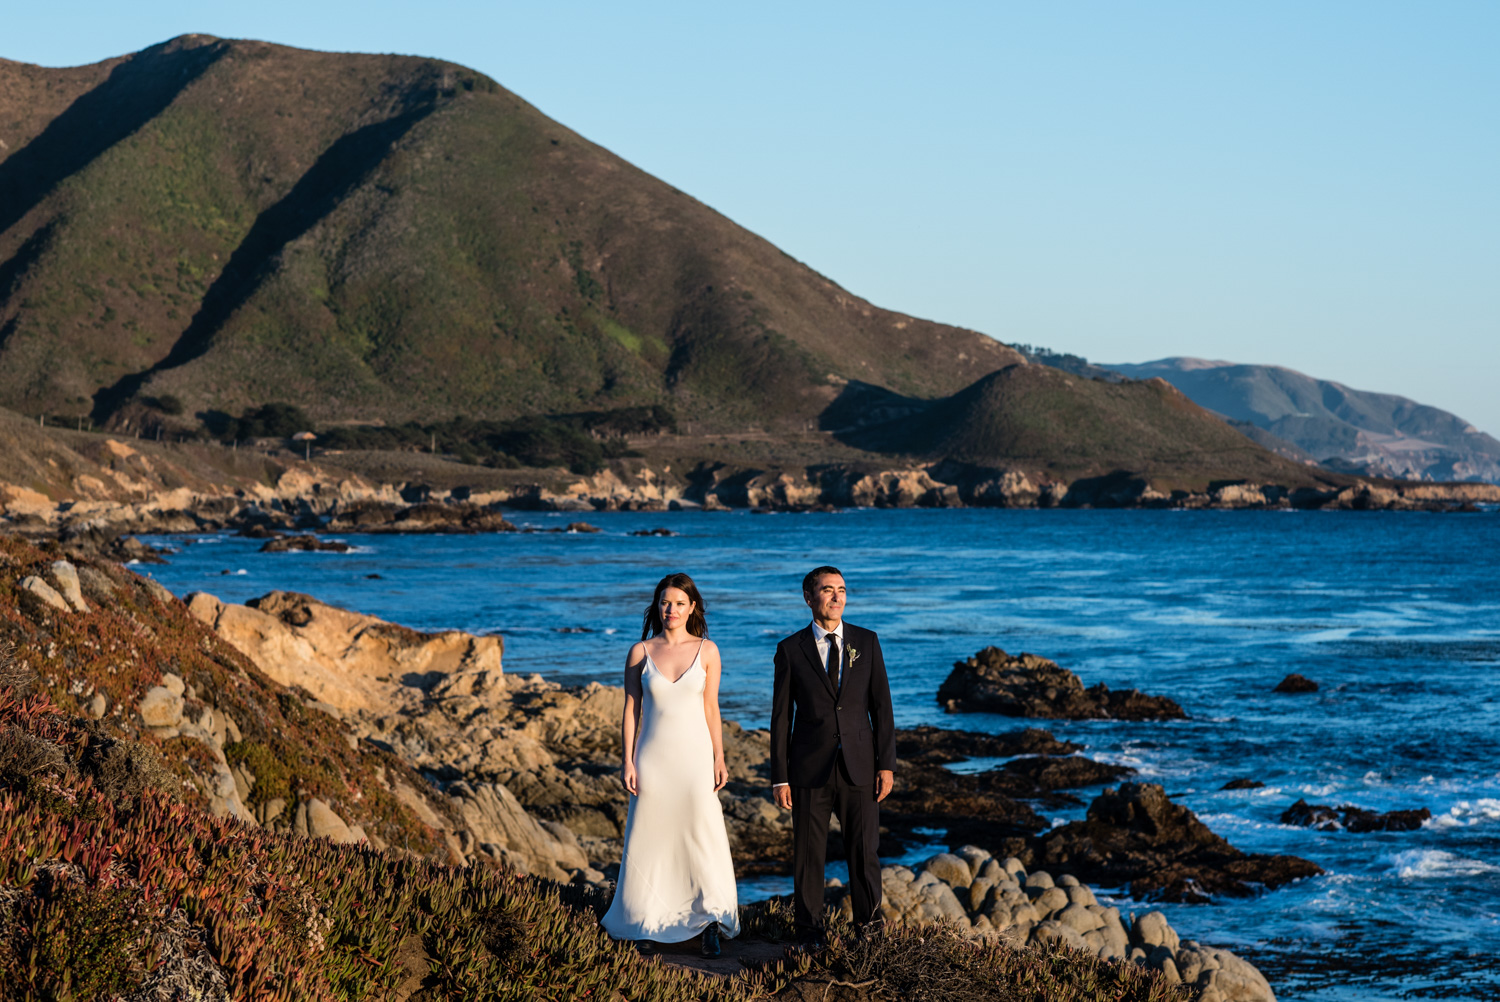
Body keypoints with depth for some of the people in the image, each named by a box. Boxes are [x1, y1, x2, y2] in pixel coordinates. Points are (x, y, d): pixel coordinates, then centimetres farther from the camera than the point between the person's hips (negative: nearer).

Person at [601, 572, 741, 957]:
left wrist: (719, 759, 0)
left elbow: (711, 708, 4)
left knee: (703, 836, -3)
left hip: (694, 755, 0)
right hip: (654, 757, 0)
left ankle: (710, 923, 4)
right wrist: (628, 760, -2)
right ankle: (648, 924, 13)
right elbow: (631, 709, 4)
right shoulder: (640, 652, 1)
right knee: (650, 839, 4)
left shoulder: (707, 651, 2)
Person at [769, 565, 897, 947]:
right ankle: (810, 932, 17)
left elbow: (881, 706, 5)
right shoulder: (791, 650, 0)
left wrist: (887, 764, -2)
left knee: (864, 850, 4)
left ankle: (869, 926, 20)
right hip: (810, 769, -1)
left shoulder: (867, 642, 5)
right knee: (808, 854, 4)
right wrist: (779, 778, -1)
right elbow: (781, 717, 2)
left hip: (859, 767, 1)